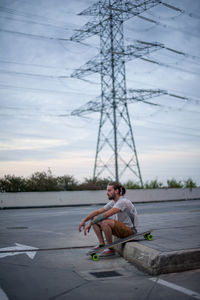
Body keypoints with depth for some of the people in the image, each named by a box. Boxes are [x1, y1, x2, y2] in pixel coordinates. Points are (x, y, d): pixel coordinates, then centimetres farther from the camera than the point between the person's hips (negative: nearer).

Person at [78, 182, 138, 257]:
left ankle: (111, 249, -16)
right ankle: (102, 244, 3)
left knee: (105, 222, -33)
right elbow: (98, 212, 6)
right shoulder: (112, 202, 4)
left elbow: (106, 215, -31)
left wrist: (90, 223, -27)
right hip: (120, 229, 9)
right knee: (94, 220, 5)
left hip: (130, 230, -9)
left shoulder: (123, 202, -23)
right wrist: (84, 220, -4)